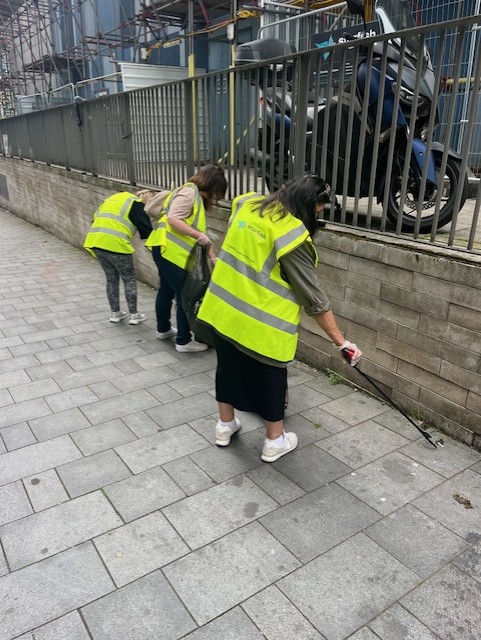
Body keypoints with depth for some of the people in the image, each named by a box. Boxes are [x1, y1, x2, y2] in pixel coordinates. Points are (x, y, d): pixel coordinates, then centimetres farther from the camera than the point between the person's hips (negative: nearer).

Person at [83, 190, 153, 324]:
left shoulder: (115, 197, 25)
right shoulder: (136, 204, 2)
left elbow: (96, 217, 25)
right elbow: (146, 230, -4)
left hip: (95, 241, 7)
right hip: (116, 244, -7)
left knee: (111, 279, 21)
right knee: (129, 279, 11)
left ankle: (115, 313, 27)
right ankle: (133, 314, 14)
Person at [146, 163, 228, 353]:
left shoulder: (197, 196, 19)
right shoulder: (189, 192, -12)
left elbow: (198, 230, 16)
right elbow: (173, 219, -24)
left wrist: (213, 257, 9)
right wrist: (199, 236, -24)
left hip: (167, 250, 11)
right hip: (170, 250, -10)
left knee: (167, 290, 22)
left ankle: (163, 329, 38)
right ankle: (183, 341, 6)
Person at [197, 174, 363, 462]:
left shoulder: (248, 205, 1)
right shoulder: (293, 236, -20)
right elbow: (314, 297, -17)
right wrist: (340, 340, -10)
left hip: (223, 308, 7)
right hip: (262, 323, -7)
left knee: (229, 367, 22)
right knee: (271, 379, 11)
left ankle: (225, 426, 39)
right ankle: (275, 442, 28)